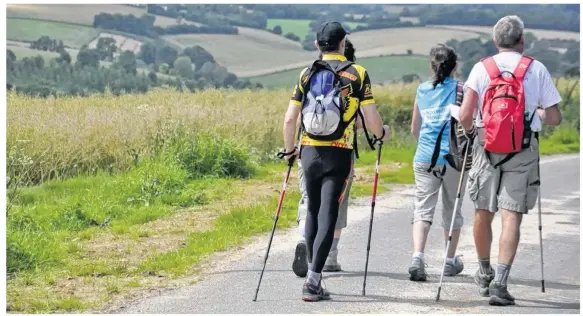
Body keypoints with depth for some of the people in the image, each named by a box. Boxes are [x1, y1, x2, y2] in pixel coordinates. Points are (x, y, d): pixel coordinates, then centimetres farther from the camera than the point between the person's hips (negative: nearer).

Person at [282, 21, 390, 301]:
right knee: (327, 216, -2)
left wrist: (290, 150, 18)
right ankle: (313, 281, -9)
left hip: (309, 152, 3)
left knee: (313, 212, 17)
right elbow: (371, 119, -5)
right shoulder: (357, 74, -2)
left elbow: (289, 119, 3)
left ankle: (313, 274, 20)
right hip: (339, 155, -3)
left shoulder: (307, 75, 6)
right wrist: (382, 133, 17)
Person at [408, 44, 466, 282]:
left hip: (425, 158, 2)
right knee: (452, 209, 13)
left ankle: (417, 257, -21)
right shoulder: (459, 90, -1)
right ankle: (451, 260, 25)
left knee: (423, 208, 0)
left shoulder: (422, 90, 10)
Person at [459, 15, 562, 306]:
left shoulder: (481, 68, 1)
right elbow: (554, 118, 2)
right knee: (511, 216, -4)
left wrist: (469, 130, 15)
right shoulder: (537, 69, 1)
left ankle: (485, 274, 31)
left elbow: (465, 115, -7)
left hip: (486, 146, 1)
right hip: (523, 150, -1)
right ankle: (500, 283, -13)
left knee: (483, 213, 15)